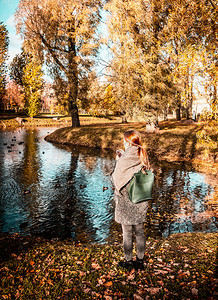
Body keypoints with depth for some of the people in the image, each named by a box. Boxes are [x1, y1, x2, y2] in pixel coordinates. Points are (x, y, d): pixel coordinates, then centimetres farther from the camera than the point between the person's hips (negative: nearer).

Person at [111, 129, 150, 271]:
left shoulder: (125, 159, -19)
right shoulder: (143, 157, 0)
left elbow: (117, 177, -12)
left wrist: (118, 160, 3)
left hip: (126, 202, -6)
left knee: (127, 233, 10)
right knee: (140, 232, 17)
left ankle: (128, 261, 24)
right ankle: (140, 261, 30)